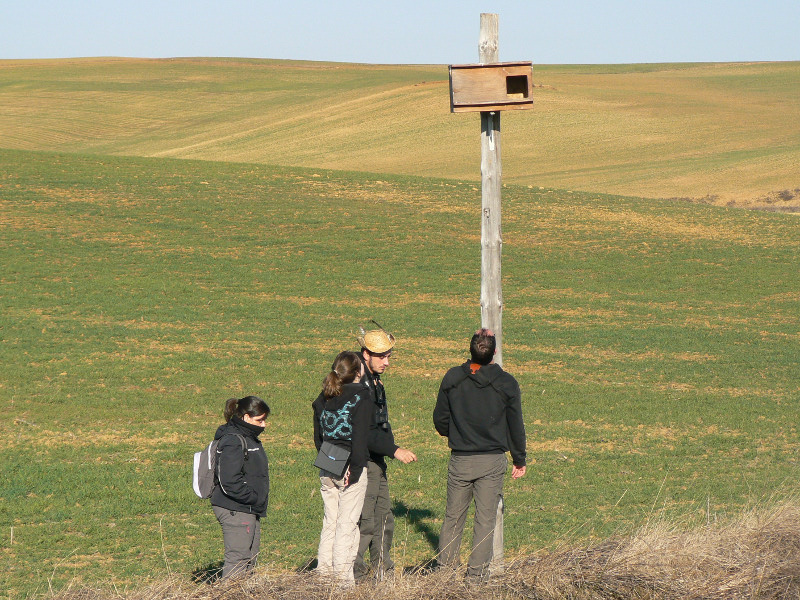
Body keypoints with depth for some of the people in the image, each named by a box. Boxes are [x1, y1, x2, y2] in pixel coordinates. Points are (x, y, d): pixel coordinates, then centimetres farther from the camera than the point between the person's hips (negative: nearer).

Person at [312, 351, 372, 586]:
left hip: (326, 469, 6)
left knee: (330, 520, 13)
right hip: (349, 468, -6)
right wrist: (355, 467, -15)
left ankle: (324, 570, 14)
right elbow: (360, 436, -17)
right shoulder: (360, 396, -11)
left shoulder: (323, 397, 9)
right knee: (347, 523, -2)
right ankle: (342, 575, -3)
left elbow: (318, 436, 14)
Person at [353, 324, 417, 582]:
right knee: (364, 523, -9)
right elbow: (362, 432, -24)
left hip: (377, 463, 10)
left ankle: (383, 573, 21)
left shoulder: (376, 383, 15)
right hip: (362, 463, -10)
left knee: (384, 520, 14)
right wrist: (394, 450, -26)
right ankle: (354, 576, -4)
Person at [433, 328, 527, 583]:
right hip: (492, 462, -1)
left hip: (459, 460, 1)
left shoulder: (452, 379, -4)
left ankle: (444, 569, 12)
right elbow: (516, 426, -1)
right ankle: (476, 574, 2)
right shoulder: (506, 384, -7)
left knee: (453, 517, 13)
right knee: (486, 519, 4)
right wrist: (519, 460, 12)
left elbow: (440, 420, 4)